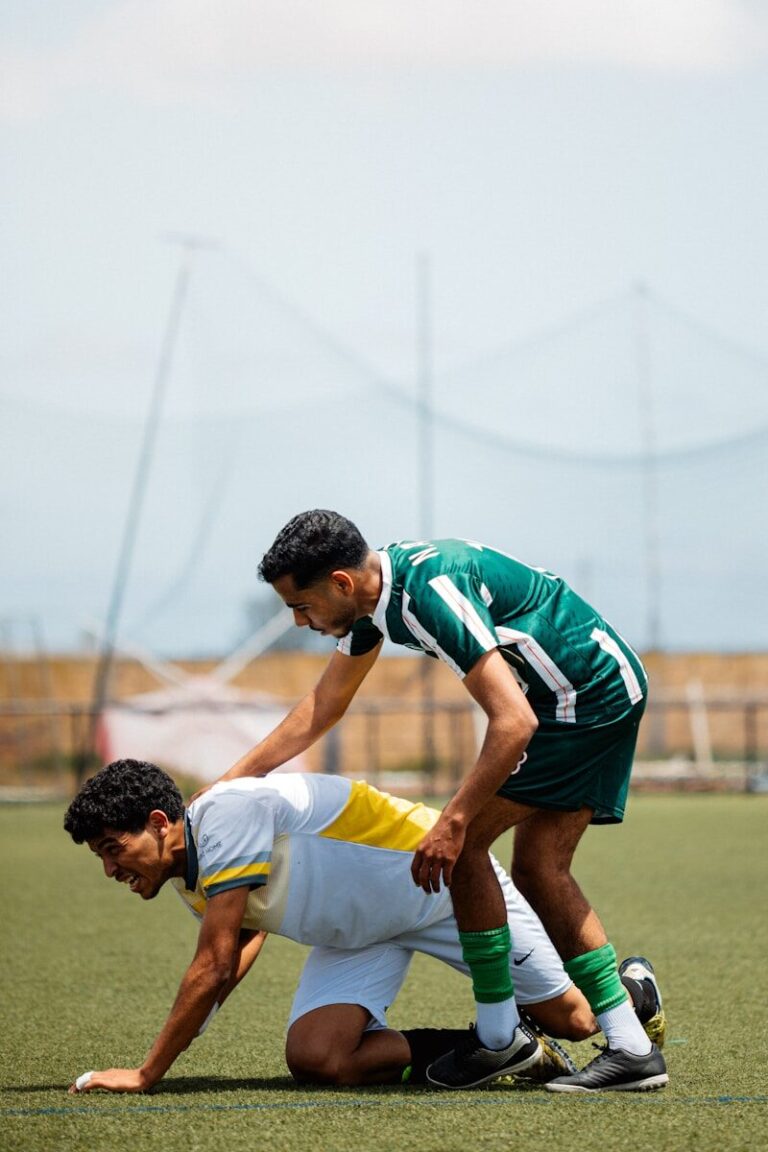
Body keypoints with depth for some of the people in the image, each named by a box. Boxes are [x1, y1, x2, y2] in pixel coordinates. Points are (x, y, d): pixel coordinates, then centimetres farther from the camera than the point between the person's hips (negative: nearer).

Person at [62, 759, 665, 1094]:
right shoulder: (189, 875, -5)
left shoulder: (225, 815, -33)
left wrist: (146, 1075, -30)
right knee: (315, 1057, -16)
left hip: (440, 878, -7)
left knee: (572, 1019, 2)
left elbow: (214, 971, -34)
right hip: (360, 932, 8)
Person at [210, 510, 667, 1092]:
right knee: (540, 868, 10)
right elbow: (325, 704, 18)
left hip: (587, 697, -10)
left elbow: (515, 721, -31)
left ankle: (500, 1036, -1)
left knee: (462, 841, -8)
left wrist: (454, 823, -28)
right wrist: (232, 780, 17)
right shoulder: (374, 587, 3)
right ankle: (632, 1045, 10)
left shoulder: (430, 594, -28)